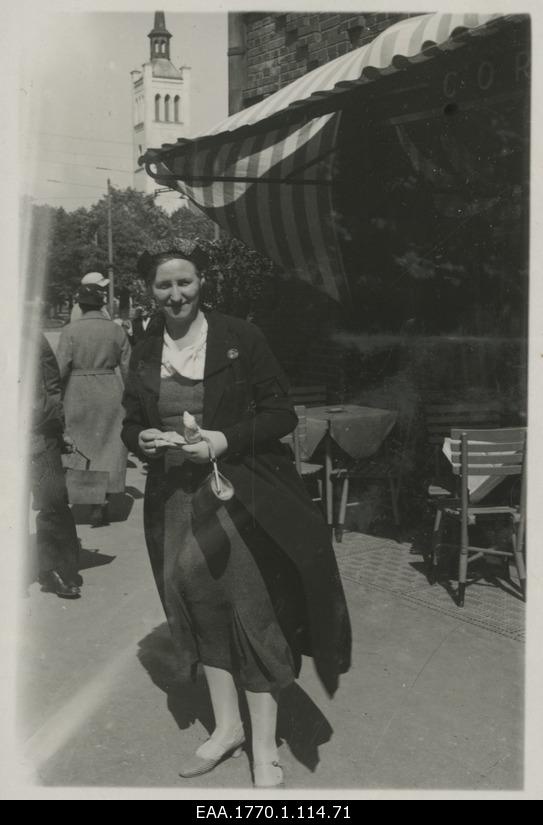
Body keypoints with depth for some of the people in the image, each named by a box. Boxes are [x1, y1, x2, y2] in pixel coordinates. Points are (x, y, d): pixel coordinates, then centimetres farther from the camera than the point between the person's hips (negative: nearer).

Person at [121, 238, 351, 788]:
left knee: (253, 610, -3)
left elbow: (282, 415, -6)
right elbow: (130, 425, 16)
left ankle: (264, 748, 12)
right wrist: (142, 440, -8)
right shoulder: (145, 352, 8)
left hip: (241, 492, -4)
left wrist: (223, 440, -19)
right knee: (198, 600, 9)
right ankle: (226, 726, 28)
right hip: (176, 498, 4)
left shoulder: (239, 338, -5)